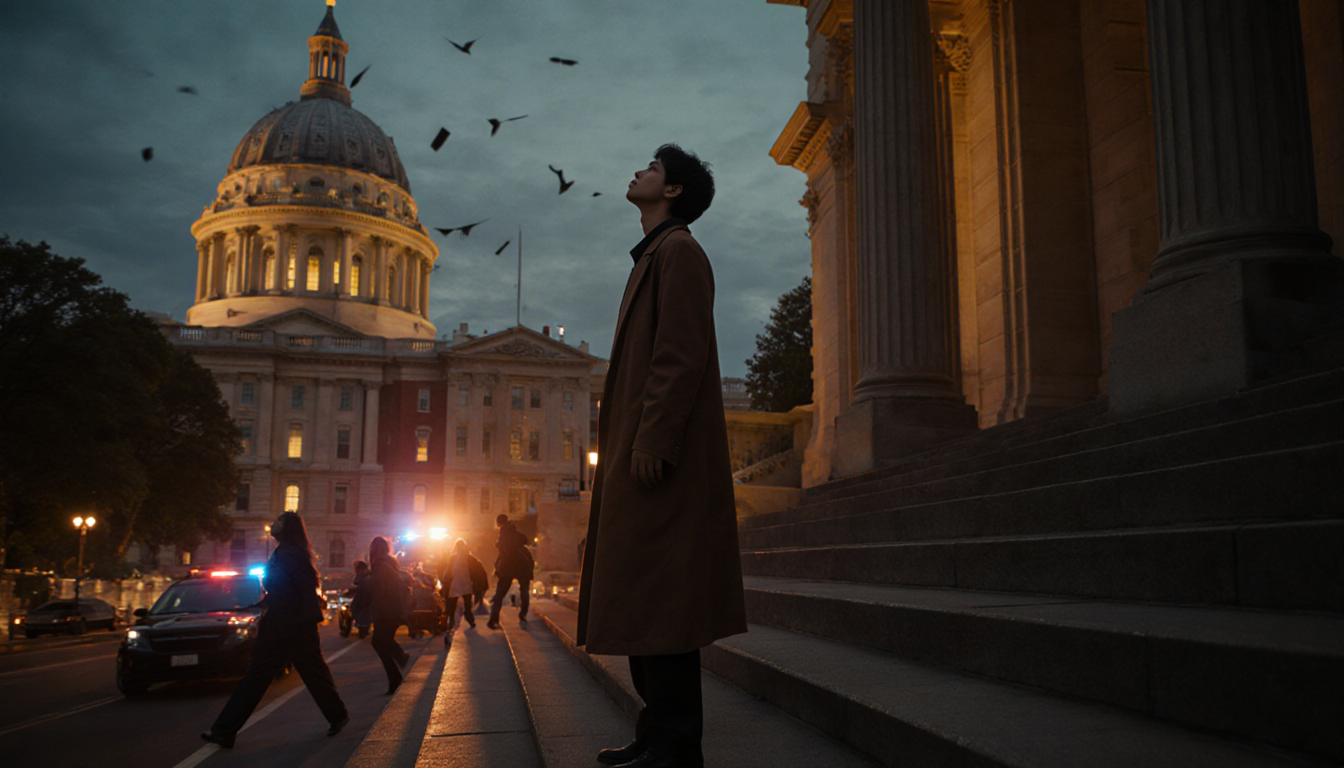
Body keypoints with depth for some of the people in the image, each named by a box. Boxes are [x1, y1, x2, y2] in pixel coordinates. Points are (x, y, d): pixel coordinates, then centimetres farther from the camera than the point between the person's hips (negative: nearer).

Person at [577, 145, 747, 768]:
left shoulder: (678, 251, -4)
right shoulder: (653, 257, 26)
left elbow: (682, 356, -16)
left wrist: (651, 442, -21)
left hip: (663, 461, -10)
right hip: (641, 460, 10)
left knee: (659, 598, -10)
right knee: (642, 600, 11)